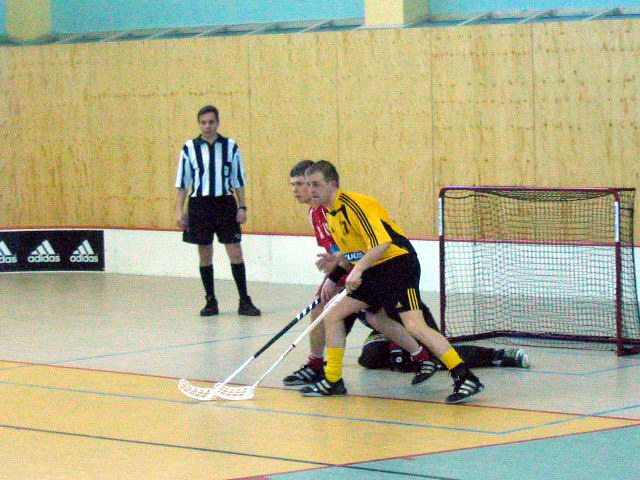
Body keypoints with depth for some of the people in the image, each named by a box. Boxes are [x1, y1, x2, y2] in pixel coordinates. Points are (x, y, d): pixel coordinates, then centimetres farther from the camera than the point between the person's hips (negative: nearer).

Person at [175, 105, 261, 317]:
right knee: (205, 255, 5)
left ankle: (244, 301, 1)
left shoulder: (230, 146, 3)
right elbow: (182, 182, 5)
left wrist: (242, 207, 3)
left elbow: (239, 180, 8)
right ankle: (211, 301, 15)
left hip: (225, 203, 0)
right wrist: (179, 210, -1)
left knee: (235, 252, -4)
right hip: (199, 204, 0)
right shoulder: (189, 148, 1)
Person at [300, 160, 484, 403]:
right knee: (332, 316, 7)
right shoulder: (331, 215, 11)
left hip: (398, 262, -10)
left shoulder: (354, 204, -18)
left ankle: (465, 378, -20)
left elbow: (382, 242, -27)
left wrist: (358, 269, -34)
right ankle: (333, 381, 16)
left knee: (414, 325, -23)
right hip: (374, 272, 10)